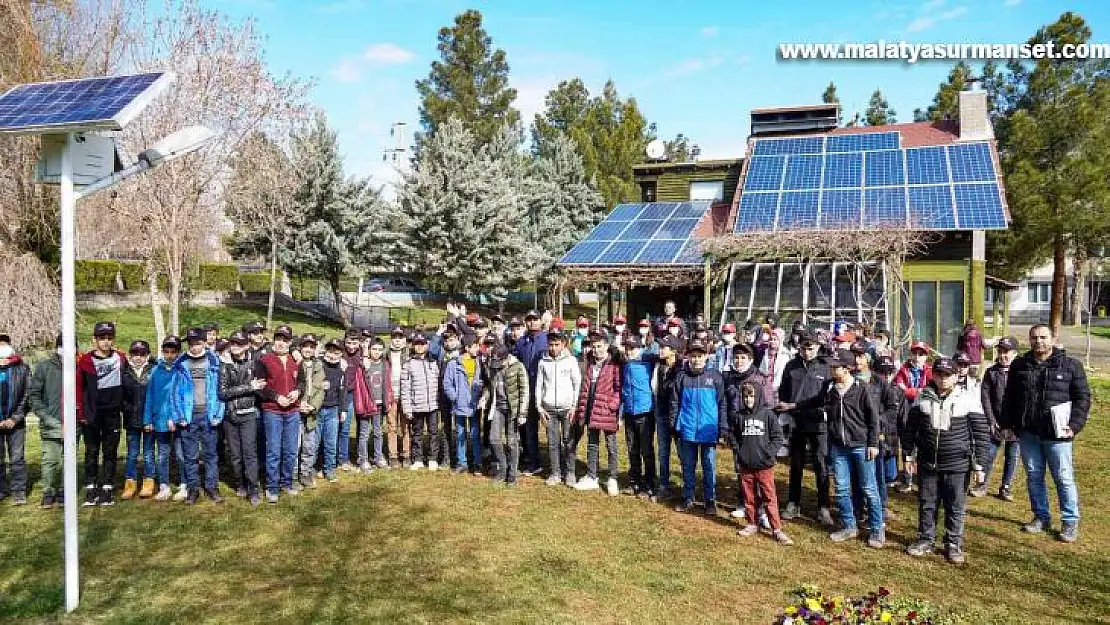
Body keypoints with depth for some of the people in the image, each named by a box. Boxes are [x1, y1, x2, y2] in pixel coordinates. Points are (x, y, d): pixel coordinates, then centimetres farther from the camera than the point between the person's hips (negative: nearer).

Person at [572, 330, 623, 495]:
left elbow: (619, 388, -12)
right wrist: (581, 410, 10)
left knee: (611, 447, 7)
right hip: (591, 411, 6)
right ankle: (591, 478, 25)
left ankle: (612, 480, 17)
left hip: (607, 412, -6)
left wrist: (612, 405, -20)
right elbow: (584, 388, 14)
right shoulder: (589, 363, 10)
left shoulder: (614, 365, -10)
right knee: (592, 445, 15)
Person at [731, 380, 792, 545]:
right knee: (748, 497, 12)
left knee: (770, 498, 0)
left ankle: (777, 529, 6)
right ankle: (752, 525, 26)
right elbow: (732, 435, 14)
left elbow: (778, 437, -2)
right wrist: (738, 452, 3)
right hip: (745, 465, 3)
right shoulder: (738, 416, 2)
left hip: (765, 465, -3)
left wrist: (768, 453, -10)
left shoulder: (768, 414, -5)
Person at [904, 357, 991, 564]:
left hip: (957, 466, -2)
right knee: (926, 504, 12)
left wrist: (979, 464, -5)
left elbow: (981, 433, -3)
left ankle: (954, 544, 23)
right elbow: (911, 428, 10)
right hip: (927, 464, 2)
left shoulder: (968, 398, -6)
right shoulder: (923, 397, 2)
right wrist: (909, 456, 9)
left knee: (955, 508, 8)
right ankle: (925, 540, 26)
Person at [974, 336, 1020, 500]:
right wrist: (991, 420, -5)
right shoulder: (991, 372, 2)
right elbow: (985, 397, 1)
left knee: (1012, 457, 10)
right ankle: (982, 485, 18)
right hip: (996, 423, 1)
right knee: (989, 455, 5)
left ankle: (1006, 488, 22)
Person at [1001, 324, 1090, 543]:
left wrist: (1075, 426, -10)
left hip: (1057, 434, -3)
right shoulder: (1019, 365, 7)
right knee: (1034, 476, 12)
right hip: (1028, 434, 3)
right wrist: (1007, 424, 7)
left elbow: (1082, 397, -1)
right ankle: (1041, 517, 25)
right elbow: (1009, 397, 12)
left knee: (1064, 478, 3)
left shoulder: (1071, 365, -2)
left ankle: (1071, 522, 15)